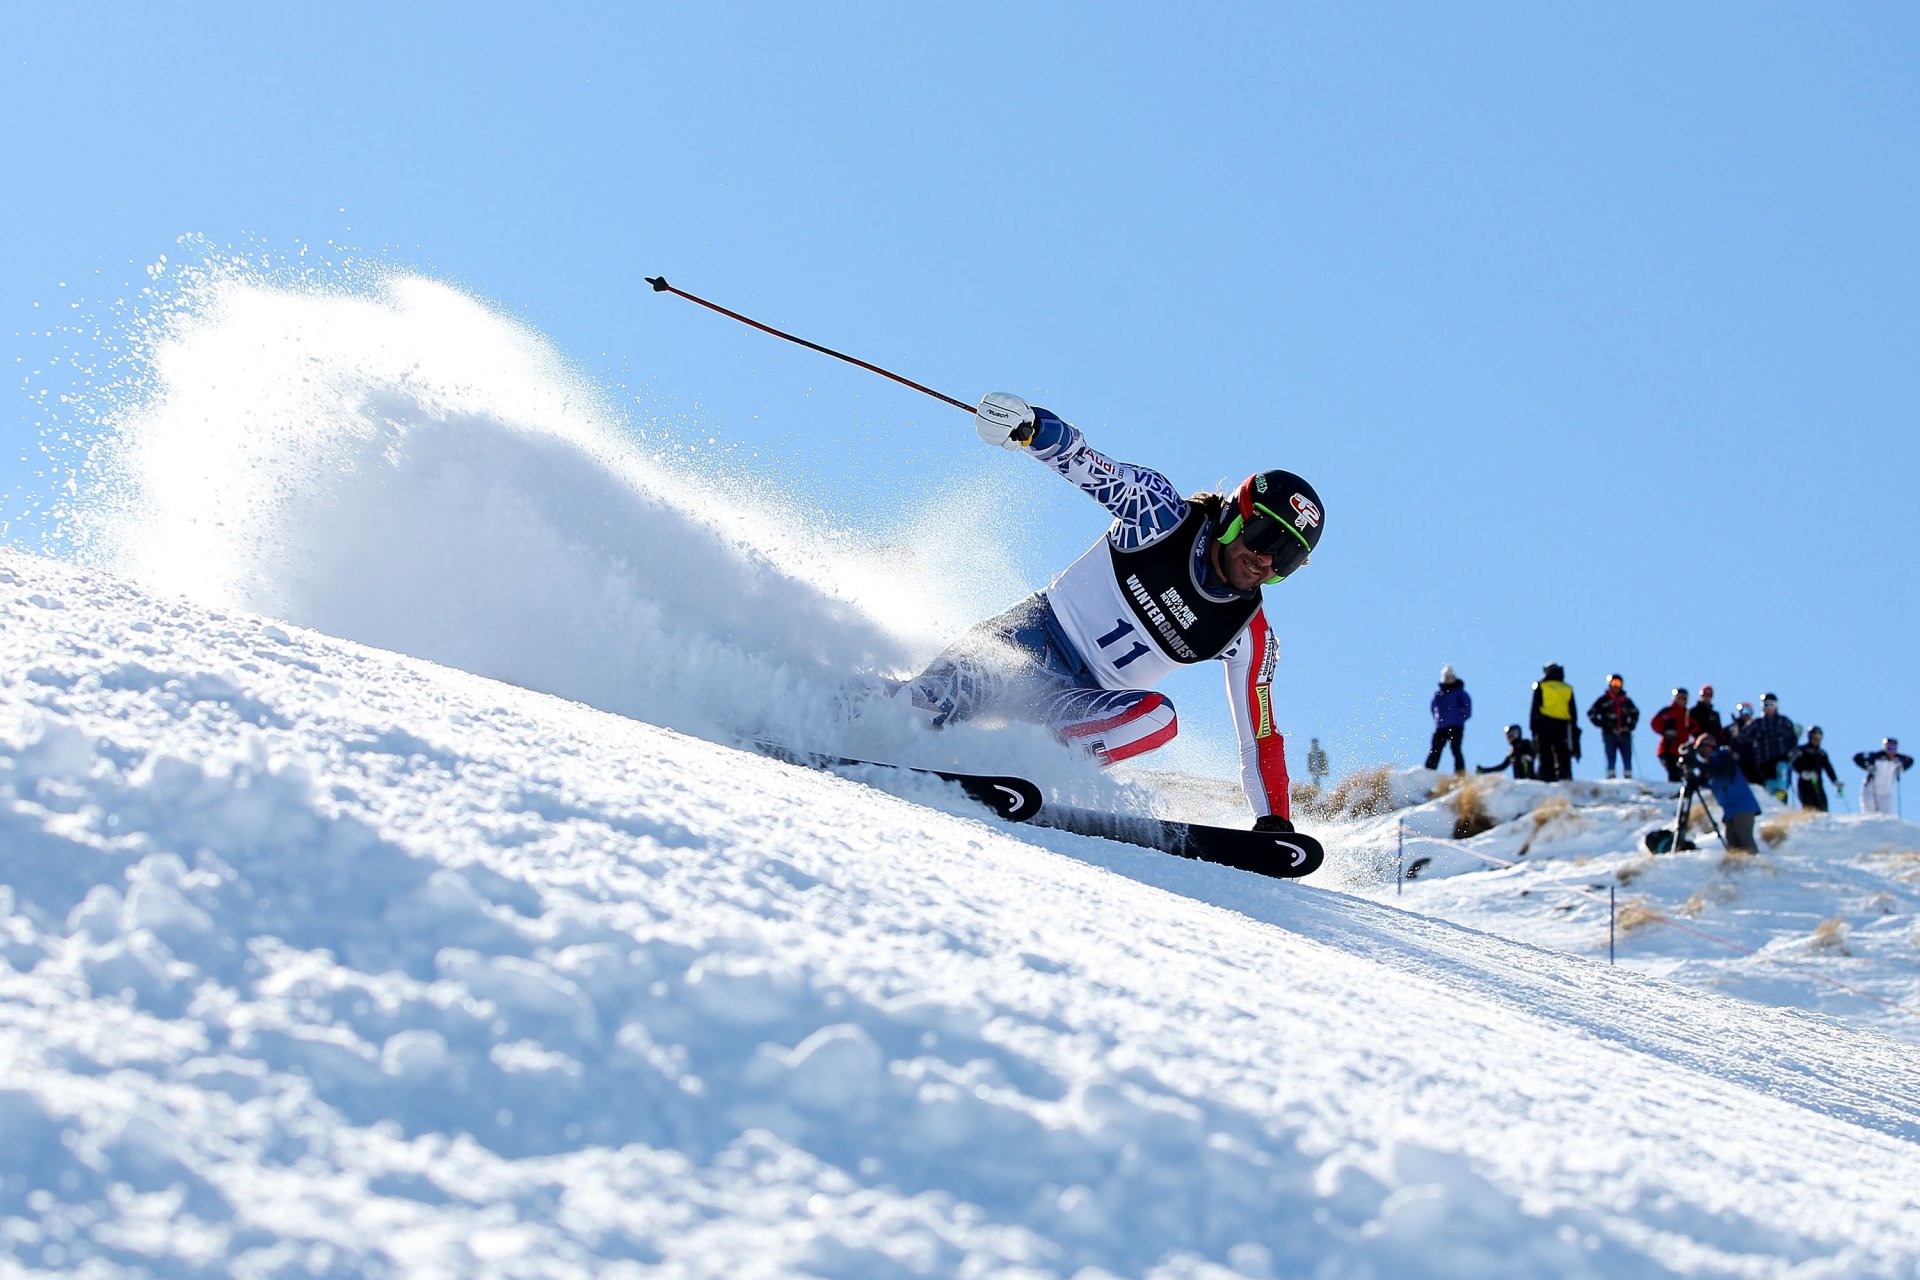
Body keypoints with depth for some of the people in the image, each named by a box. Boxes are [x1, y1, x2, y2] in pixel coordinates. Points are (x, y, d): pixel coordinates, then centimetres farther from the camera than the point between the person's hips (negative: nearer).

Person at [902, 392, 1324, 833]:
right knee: (964, 687, -35)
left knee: (1155, 719, -31)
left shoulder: (1251, 638, -3)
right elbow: (1082, 462, -17)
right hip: (1040, 633, -3)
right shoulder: (1162, 514, -11)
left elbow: (1261, 736, 2)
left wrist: (1275, 822, -8)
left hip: (1088, 699, 3)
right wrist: (1029, 426, -39)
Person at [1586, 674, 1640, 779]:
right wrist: (1601, 724, -3)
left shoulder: (1626, 701, 13)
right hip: (1609, 734, -3)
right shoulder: (1603, 700, 6)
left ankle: (1628, 777, 3)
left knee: (1627, 758, 0)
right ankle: (1611, 777, -5)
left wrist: (1631, 725, 11)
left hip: (1624, 734, 3)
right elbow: (1591, 713, 7)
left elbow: (1635, 713, 27)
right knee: (1611, 758, -4)